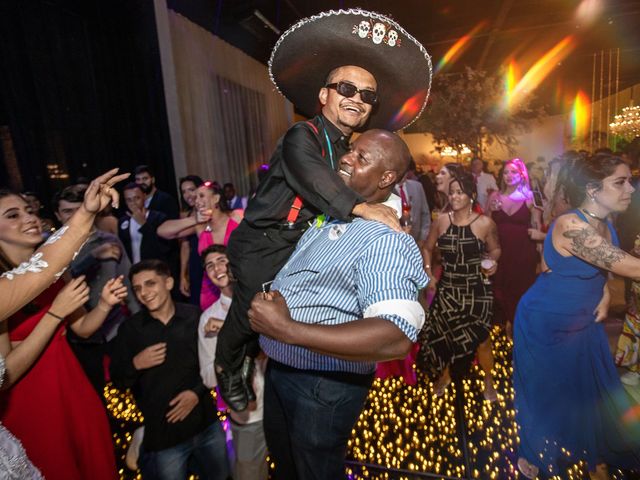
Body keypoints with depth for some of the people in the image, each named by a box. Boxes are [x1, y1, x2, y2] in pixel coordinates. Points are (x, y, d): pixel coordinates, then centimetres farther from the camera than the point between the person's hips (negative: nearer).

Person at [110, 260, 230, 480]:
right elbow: (117, 381, 2)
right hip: (161, 434, -1)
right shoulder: (130, 328, -4)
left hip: (207, 425, 1)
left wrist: (197, 391, -12)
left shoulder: (196, 316, -7)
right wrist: (135, 364, -18)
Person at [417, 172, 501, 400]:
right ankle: (444, 375, 37)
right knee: (439, 334, 8)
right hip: (447, 288, 3)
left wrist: (493, 261, -17)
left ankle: (488, 381, 38)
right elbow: (427, 248, 9)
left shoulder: (485, 223, -10)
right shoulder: (442, 221, -3)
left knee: (480, 338, 10)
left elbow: (495, 249, 5)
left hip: (476, 289, -2)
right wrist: (428, 273, 0)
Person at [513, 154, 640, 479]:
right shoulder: (570, 226, -30)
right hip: (544, 324, -7)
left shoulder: (605, 225, -2)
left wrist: (604, 295, -4)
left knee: (590, 392, 20)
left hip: (583, 322, 7)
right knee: (543, 392, 14)